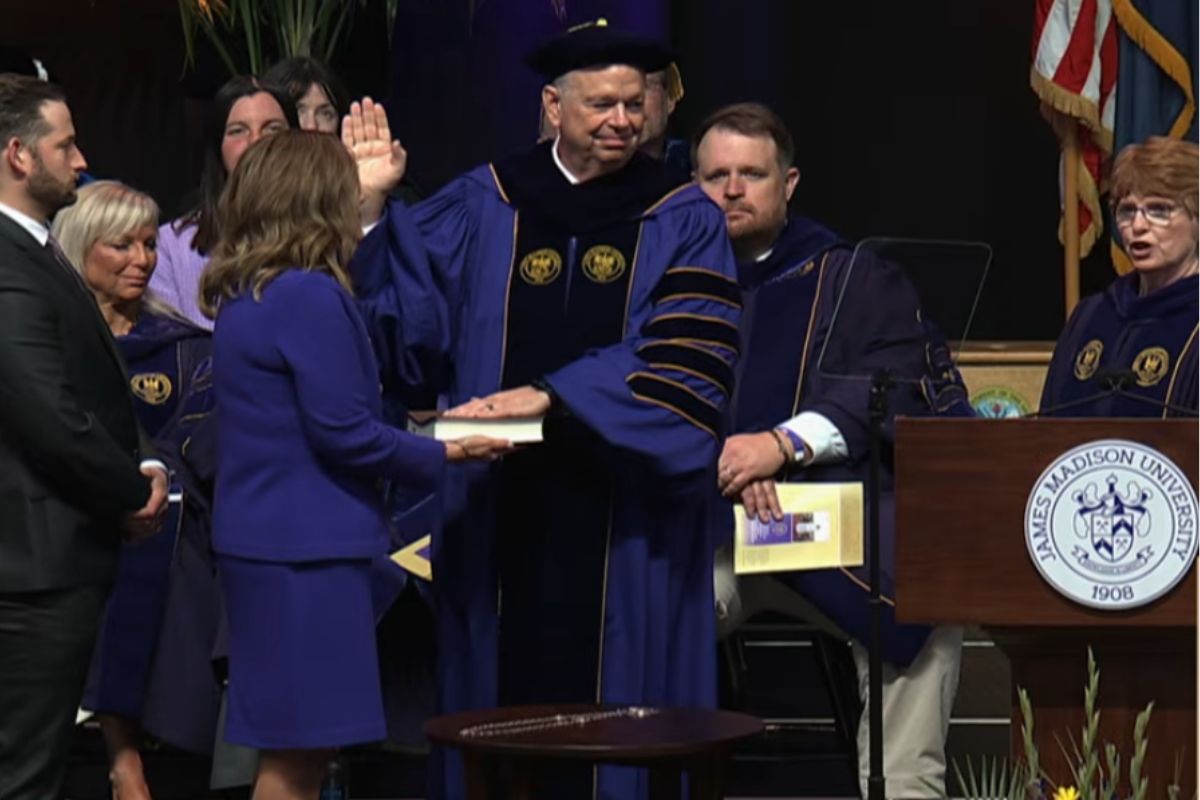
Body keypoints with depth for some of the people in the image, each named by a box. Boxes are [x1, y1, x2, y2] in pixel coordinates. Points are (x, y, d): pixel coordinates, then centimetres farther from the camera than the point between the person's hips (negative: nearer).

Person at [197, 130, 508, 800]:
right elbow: (343, 432, -17)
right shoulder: (309, 296, -16)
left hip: (263, 538, 9)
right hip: (306, 545, -9)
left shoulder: (243, 295, 12)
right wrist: (440, 455, -3)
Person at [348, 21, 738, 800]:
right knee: (505, 685, 4)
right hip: (501, 512, 2)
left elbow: (685, 359, -10)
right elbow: (408, 323, 4)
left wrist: (552, 397, -19)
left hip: (626, 521, -1)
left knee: (617, 695, 2)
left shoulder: (684, 223, 3)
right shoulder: (482, 206, 7)